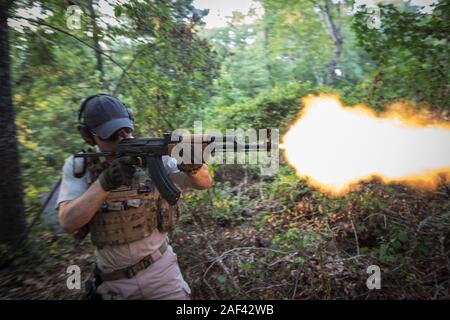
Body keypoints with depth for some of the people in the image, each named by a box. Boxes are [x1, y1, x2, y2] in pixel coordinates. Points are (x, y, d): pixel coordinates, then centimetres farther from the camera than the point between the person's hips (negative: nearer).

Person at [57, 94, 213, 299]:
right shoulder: (77, 166, -6)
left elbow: (204, 183, -10)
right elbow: (68, 222, -17)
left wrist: (192, 165, -32)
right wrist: (104, 182, -30)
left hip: (159, 267, -1)